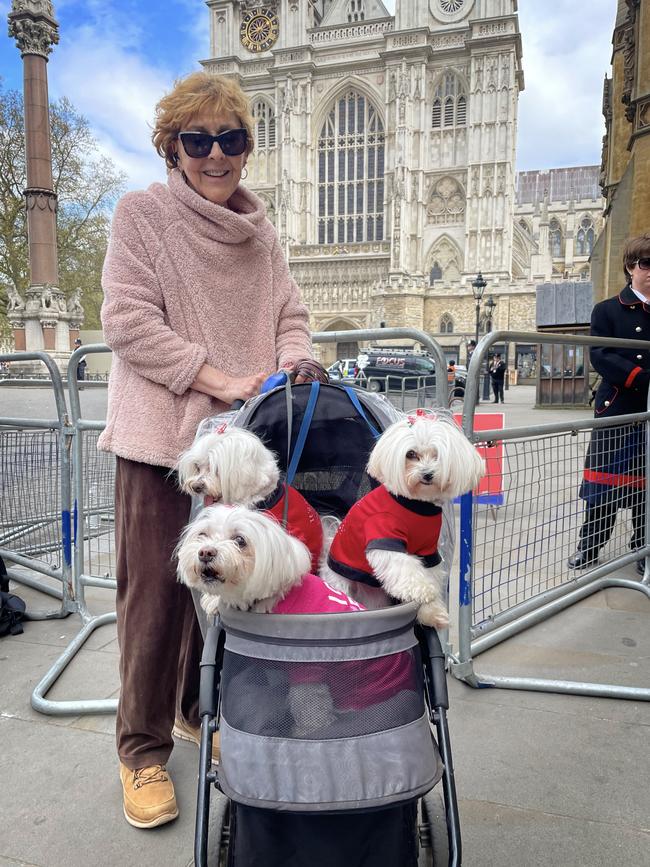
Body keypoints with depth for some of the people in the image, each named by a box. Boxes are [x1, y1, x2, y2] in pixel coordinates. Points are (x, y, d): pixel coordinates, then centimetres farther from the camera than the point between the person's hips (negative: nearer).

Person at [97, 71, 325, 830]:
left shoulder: (261, 233, 15)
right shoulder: (141, 213, 1)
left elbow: (288, 315, 14)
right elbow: (128, 321, -9)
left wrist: (294, 363, -10)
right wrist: (222, 381, -17)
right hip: (162, 433, -4)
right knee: (155, 591, 1)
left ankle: (201, 709, 35)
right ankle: (143, 748, 20)